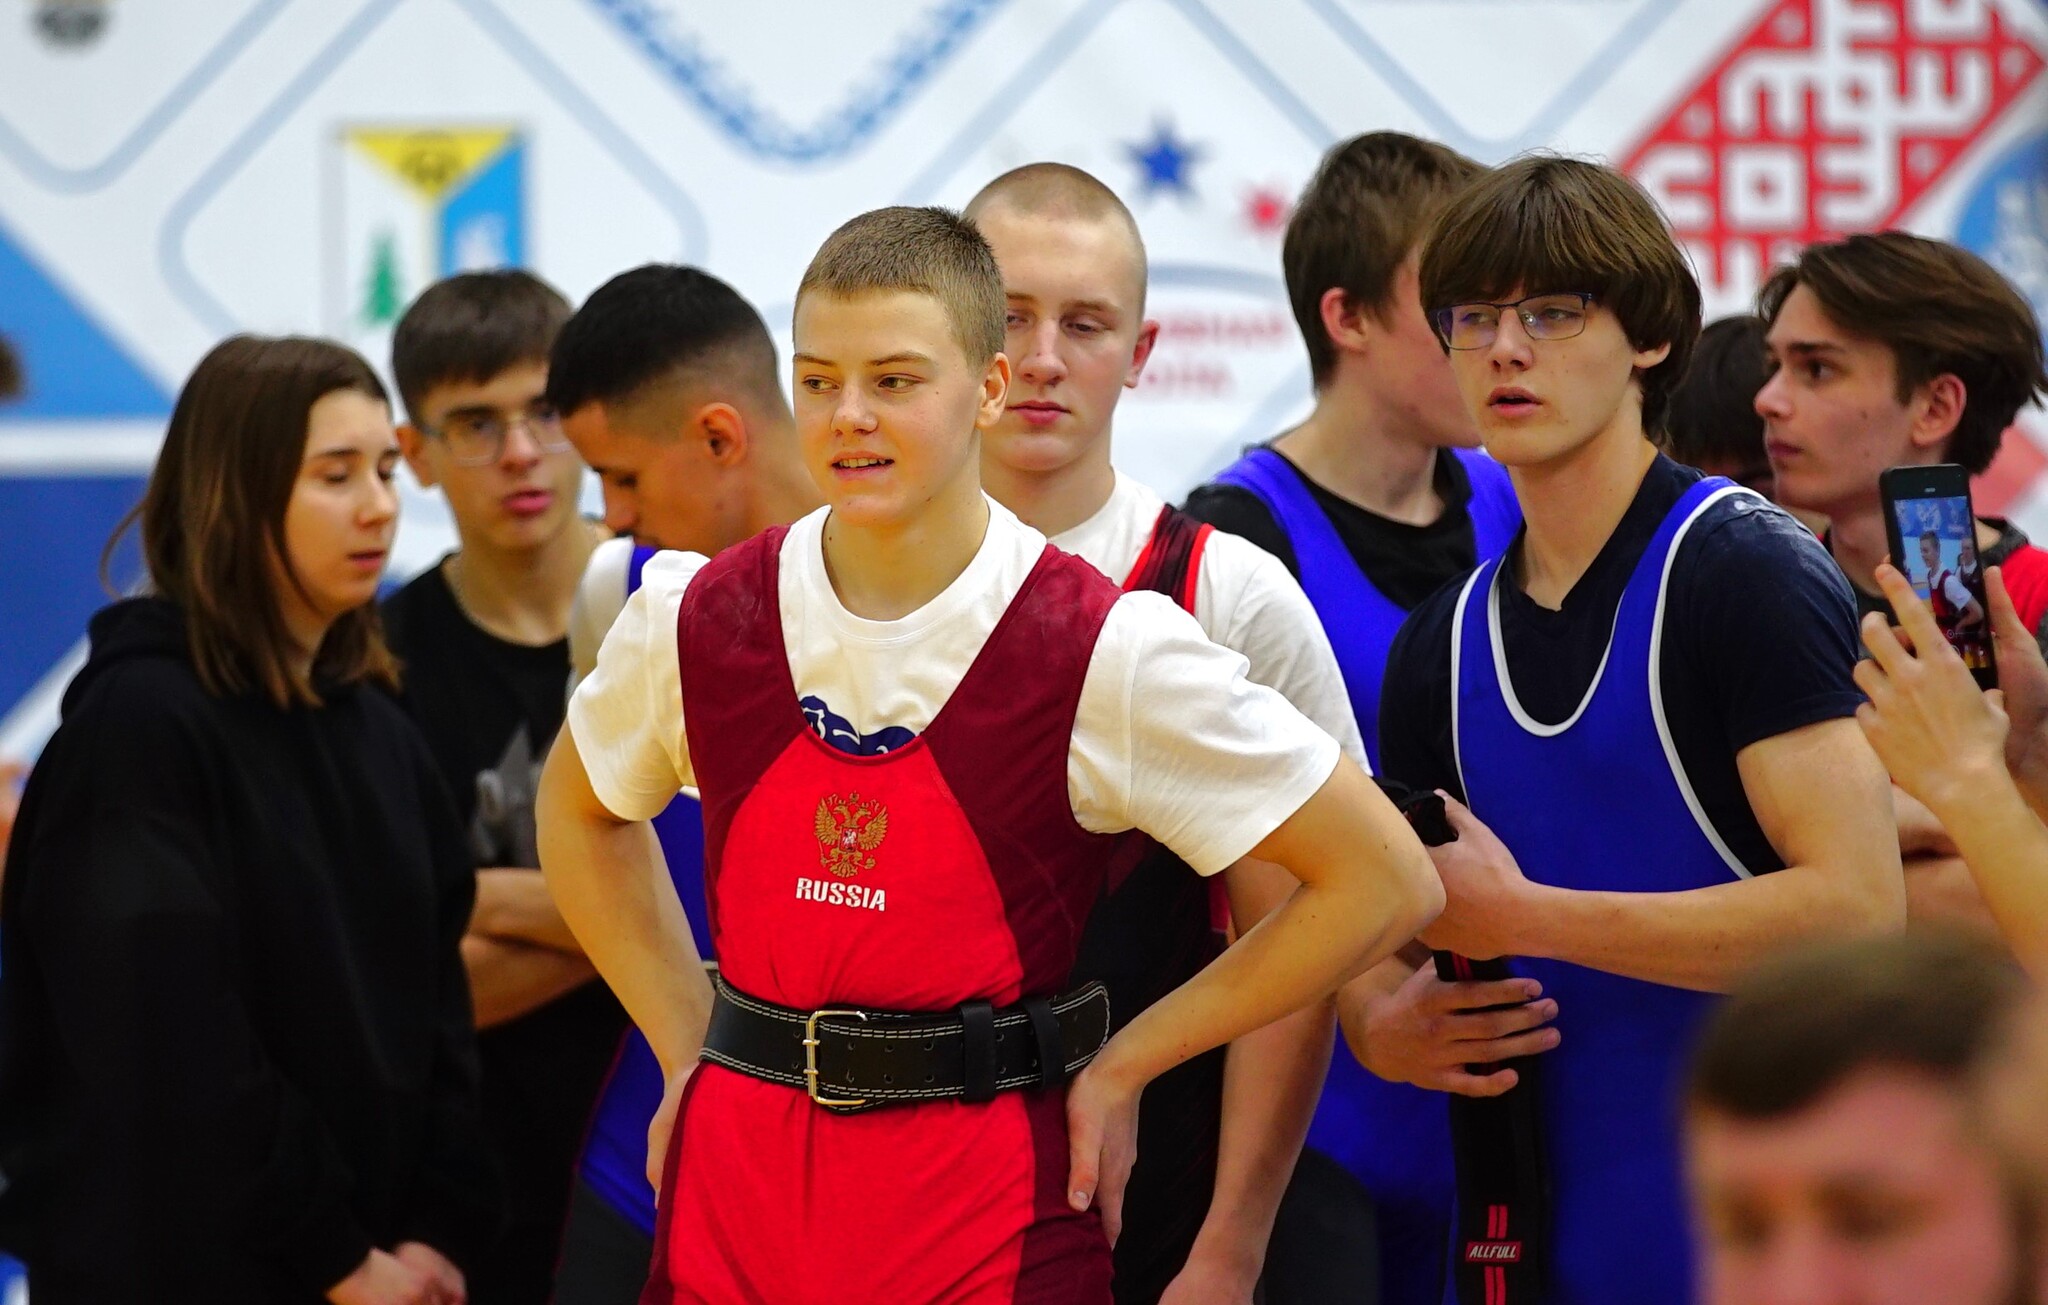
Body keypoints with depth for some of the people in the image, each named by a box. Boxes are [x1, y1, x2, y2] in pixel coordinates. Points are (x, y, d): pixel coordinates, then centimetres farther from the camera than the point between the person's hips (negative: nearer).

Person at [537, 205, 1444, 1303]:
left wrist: (1121, 1069, -4)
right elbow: (579, 807, 22)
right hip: (734, 1190, 3)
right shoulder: (696, 616, 0)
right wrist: (691, 1051, 12)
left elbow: (1382, 882, -7)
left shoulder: (1107, 654, -11)